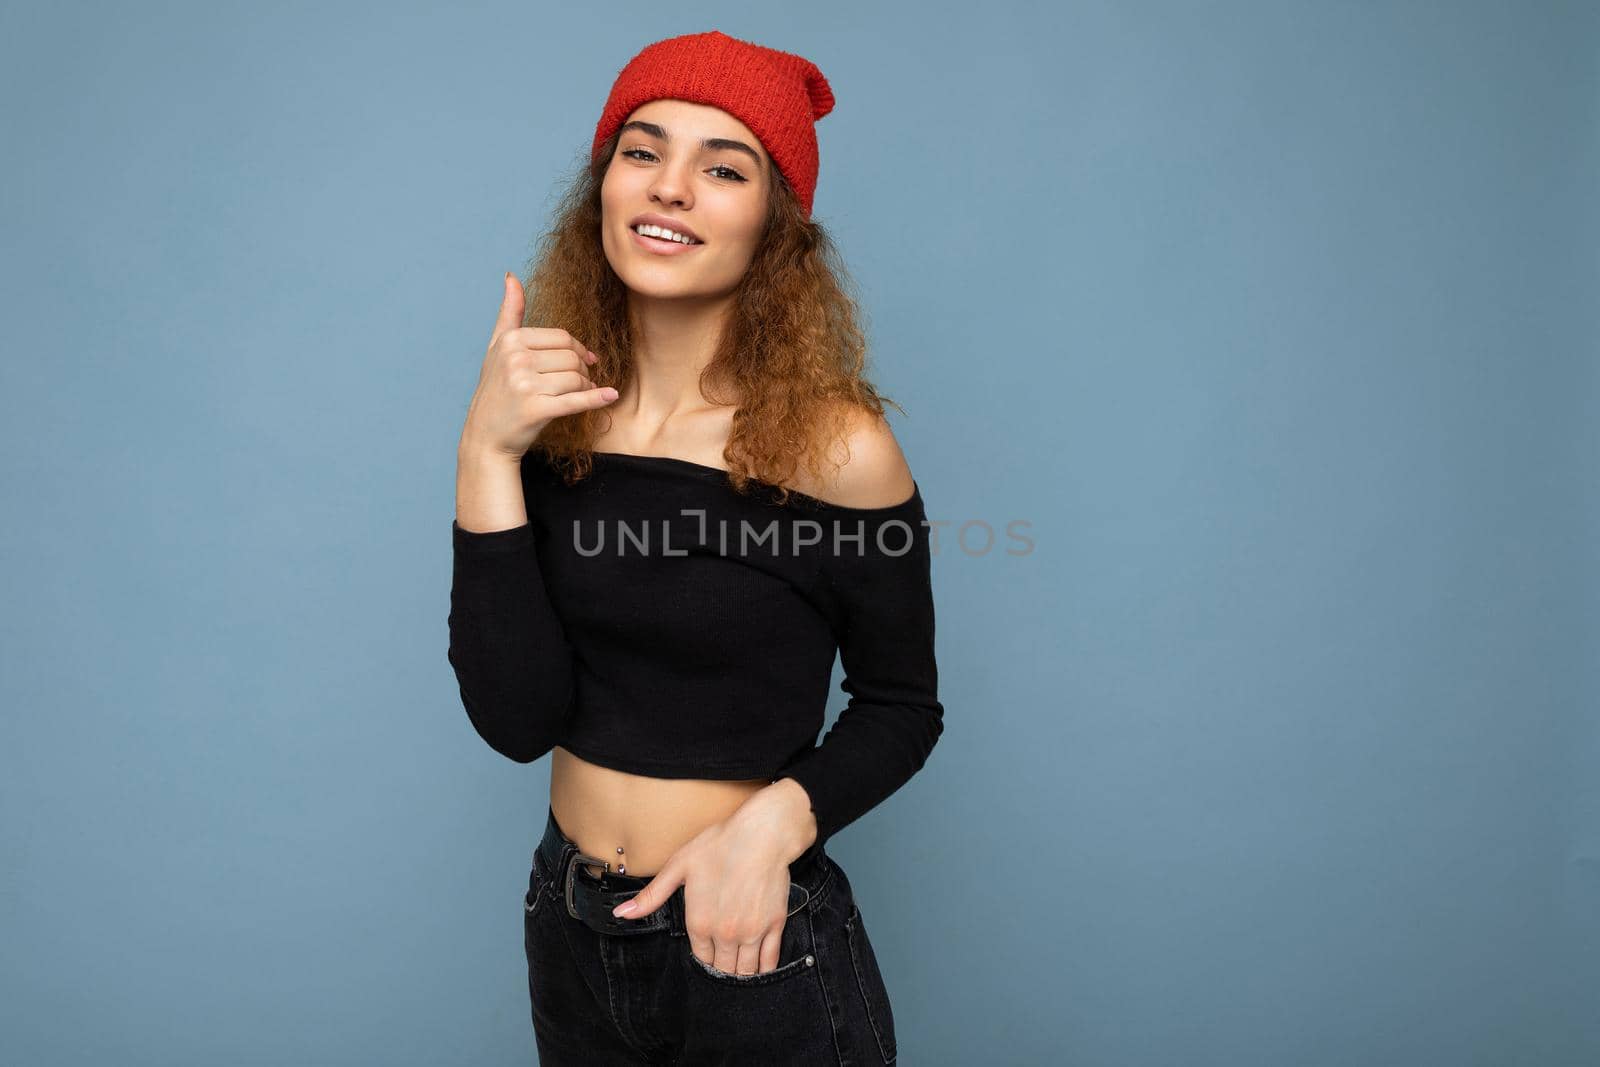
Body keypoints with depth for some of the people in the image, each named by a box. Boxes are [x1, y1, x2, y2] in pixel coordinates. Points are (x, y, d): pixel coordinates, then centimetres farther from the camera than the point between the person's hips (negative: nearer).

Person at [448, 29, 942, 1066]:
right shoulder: (551, 419, -8)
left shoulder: (837, 448, -17)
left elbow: (902, 708, -5)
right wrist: (488, 456, -21)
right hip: (570, 932, 4)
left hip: (755, 947, -3)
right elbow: (519, 720, -15)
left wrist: (774, 821, -21)